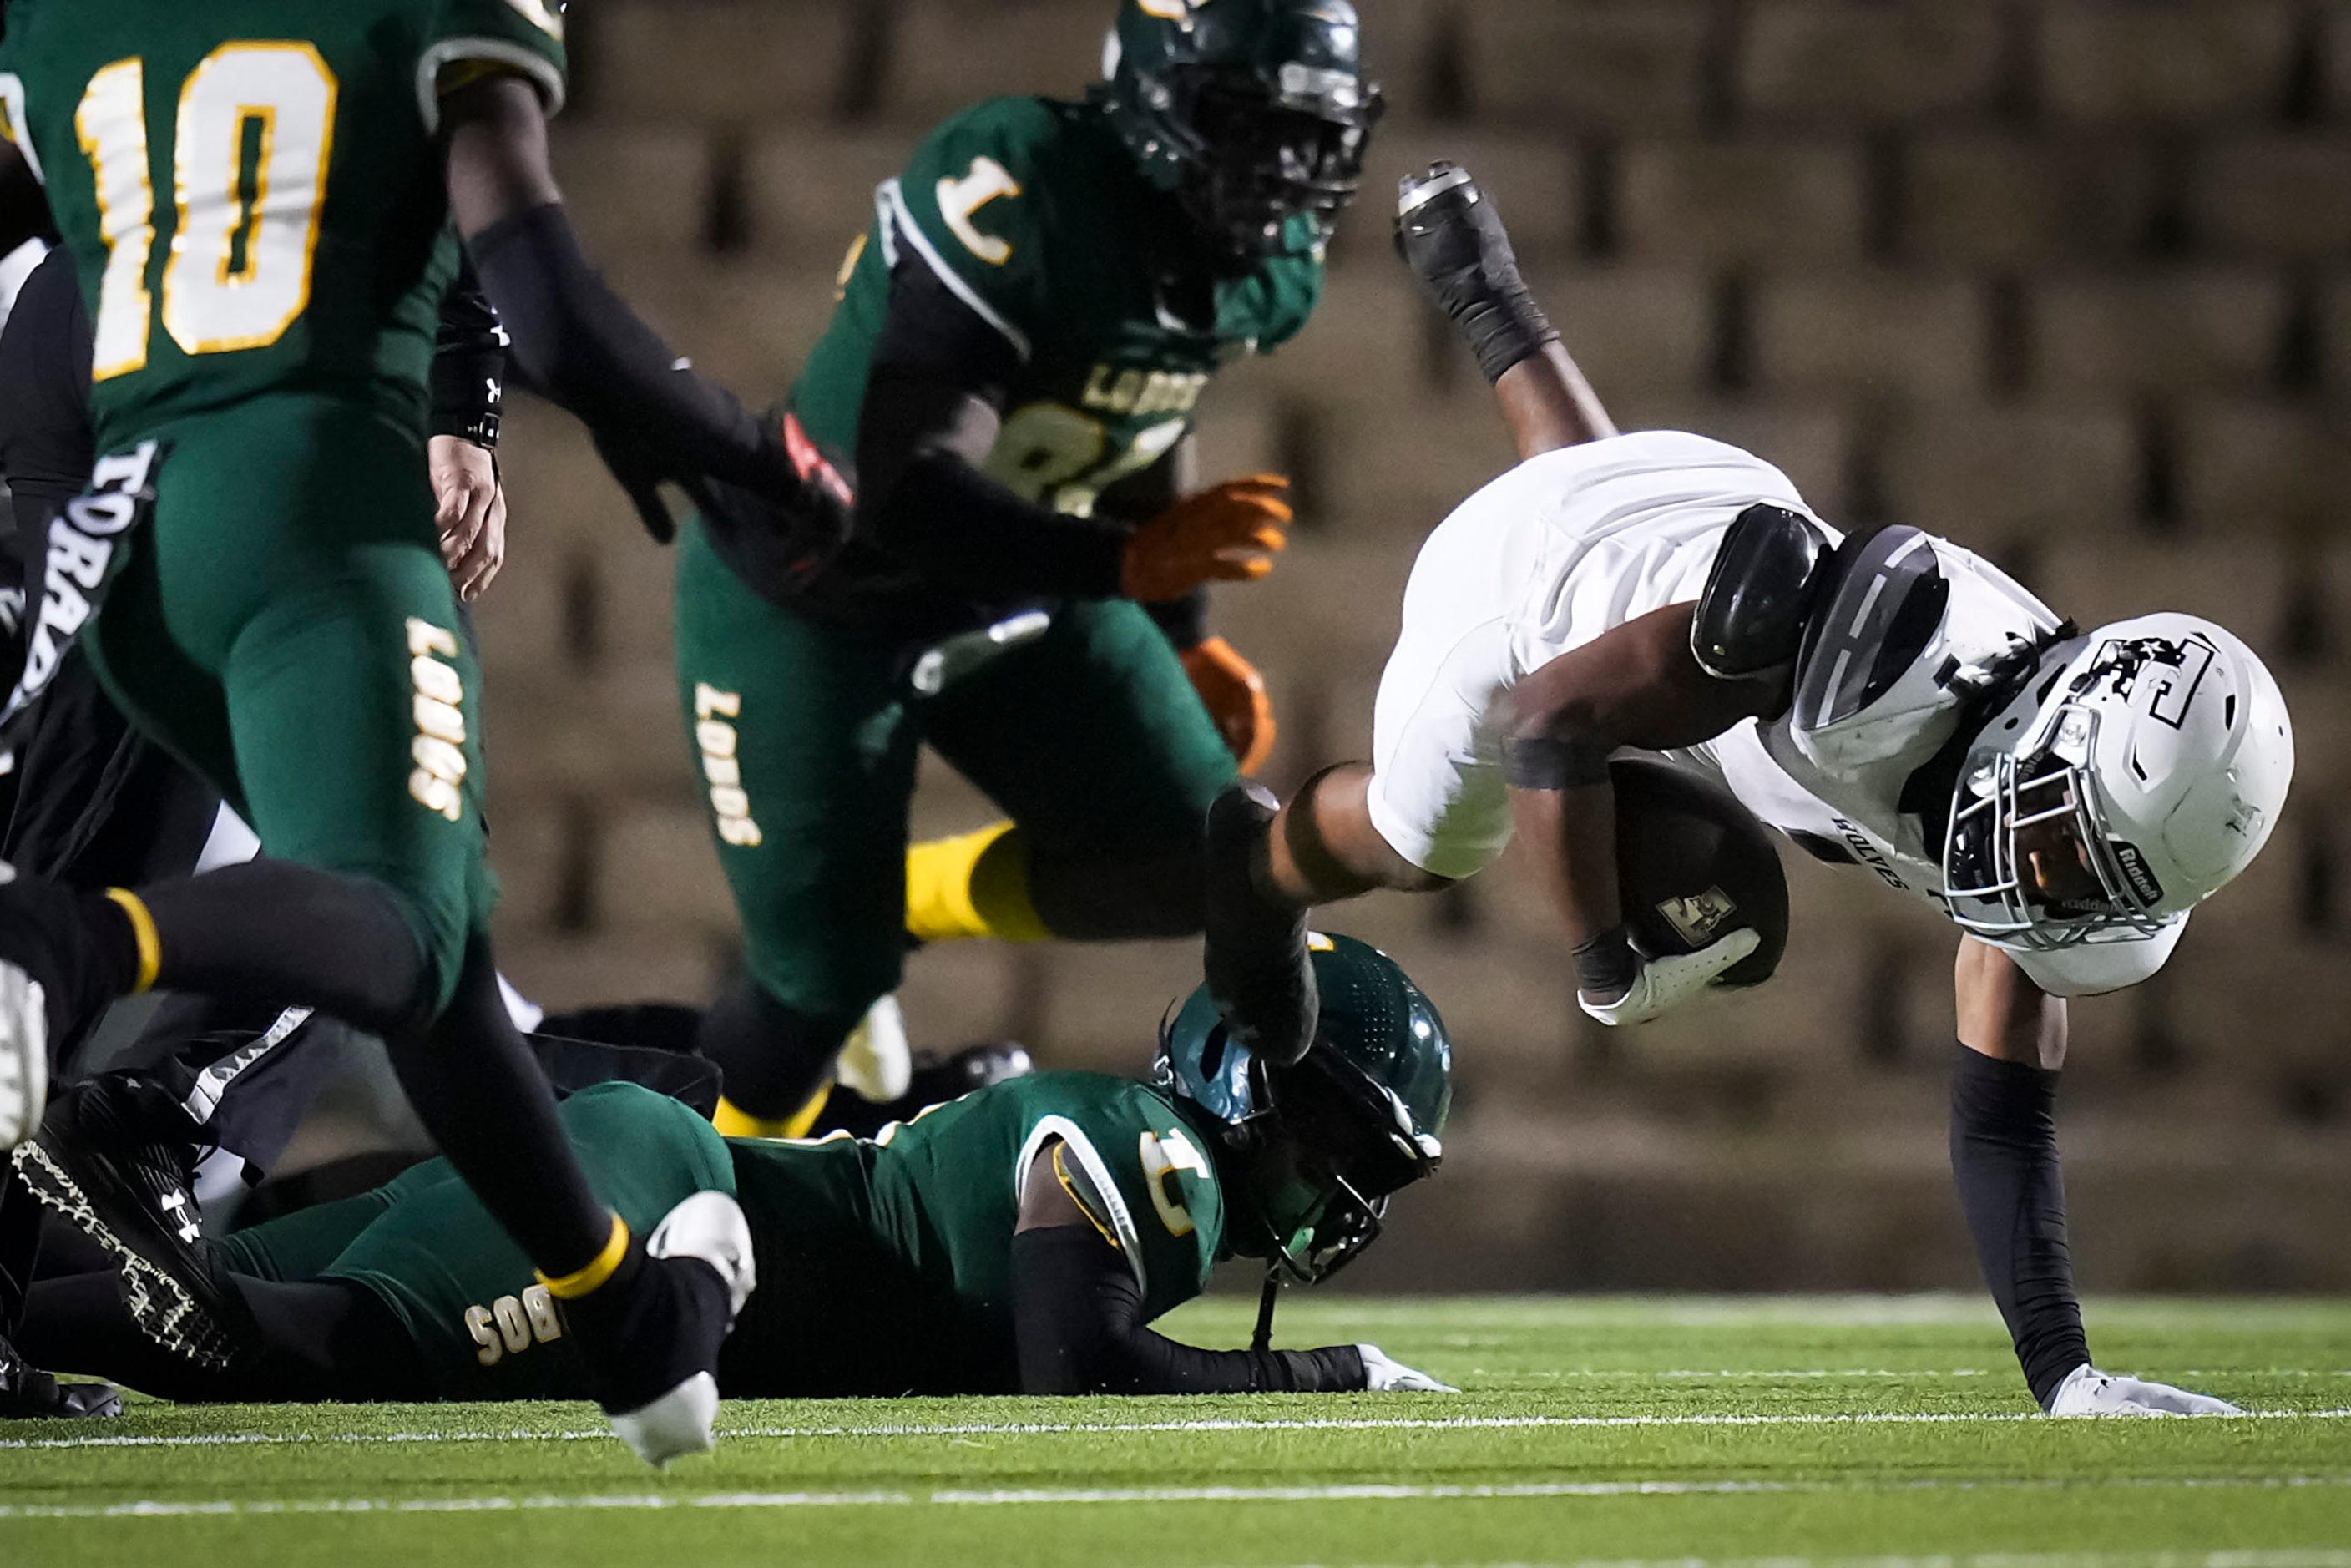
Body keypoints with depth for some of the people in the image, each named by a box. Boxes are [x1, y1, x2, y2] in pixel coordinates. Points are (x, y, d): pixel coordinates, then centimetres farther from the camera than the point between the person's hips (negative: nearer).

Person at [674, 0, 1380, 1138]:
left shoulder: (1272, 264, -10)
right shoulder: (1020, 197, -34)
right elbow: (909, 497, -39)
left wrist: (1188, 638, 15)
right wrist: (1130, 563, -49)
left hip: (1011, 592, 7)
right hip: (813, 604, -7)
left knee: (1188, 863, -6)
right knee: (821, 984, -2)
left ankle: (899, 905, 20)